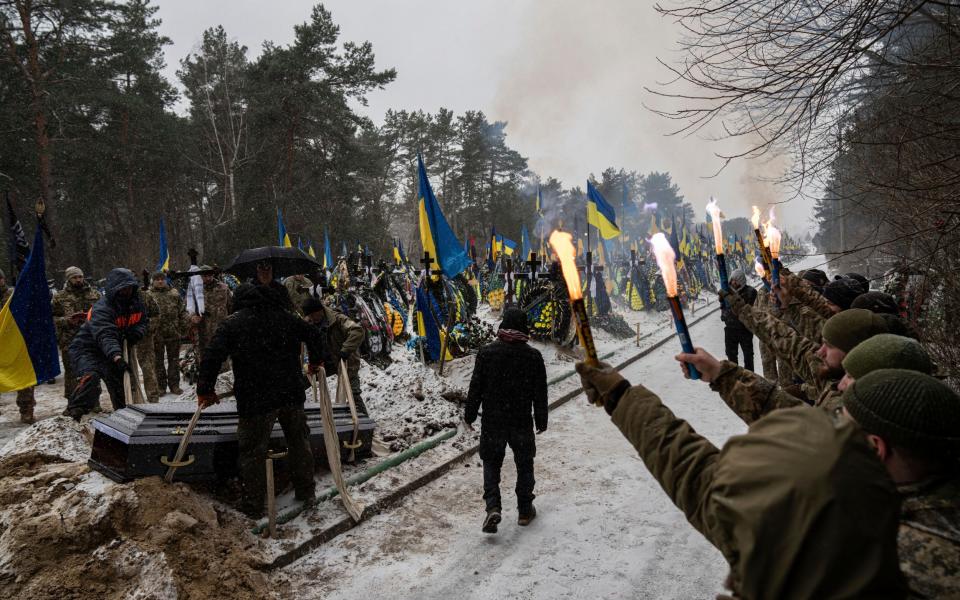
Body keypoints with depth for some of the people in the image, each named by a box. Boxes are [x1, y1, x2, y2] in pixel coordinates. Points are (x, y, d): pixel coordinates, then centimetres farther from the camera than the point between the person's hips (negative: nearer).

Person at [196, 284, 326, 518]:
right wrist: (316, 362, 32)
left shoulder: (232, 323, -1)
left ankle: (253, 505, 16)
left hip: (256, 400, -4)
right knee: (299, 442, 20)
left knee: (253, 452, 8)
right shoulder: (284, 317, 10)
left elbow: (212, 357, -10)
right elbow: (313, 335, 16)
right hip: (292, 394, 4)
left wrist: (205, 390, 0)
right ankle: (306, 490, 31)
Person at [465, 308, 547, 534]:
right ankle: (525, 511, 25)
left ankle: (493, 507, -3)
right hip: (522, 422, 0)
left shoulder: (486, 352, -9)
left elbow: (476, 387, -5)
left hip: (492, 421, 0)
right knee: (524, 464, 16)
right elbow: (540, 393, -1)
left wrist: (470, 414, 6)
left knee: (491, 463, 14)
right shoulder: (533, 356, -7)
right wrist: (541, 420, 10)